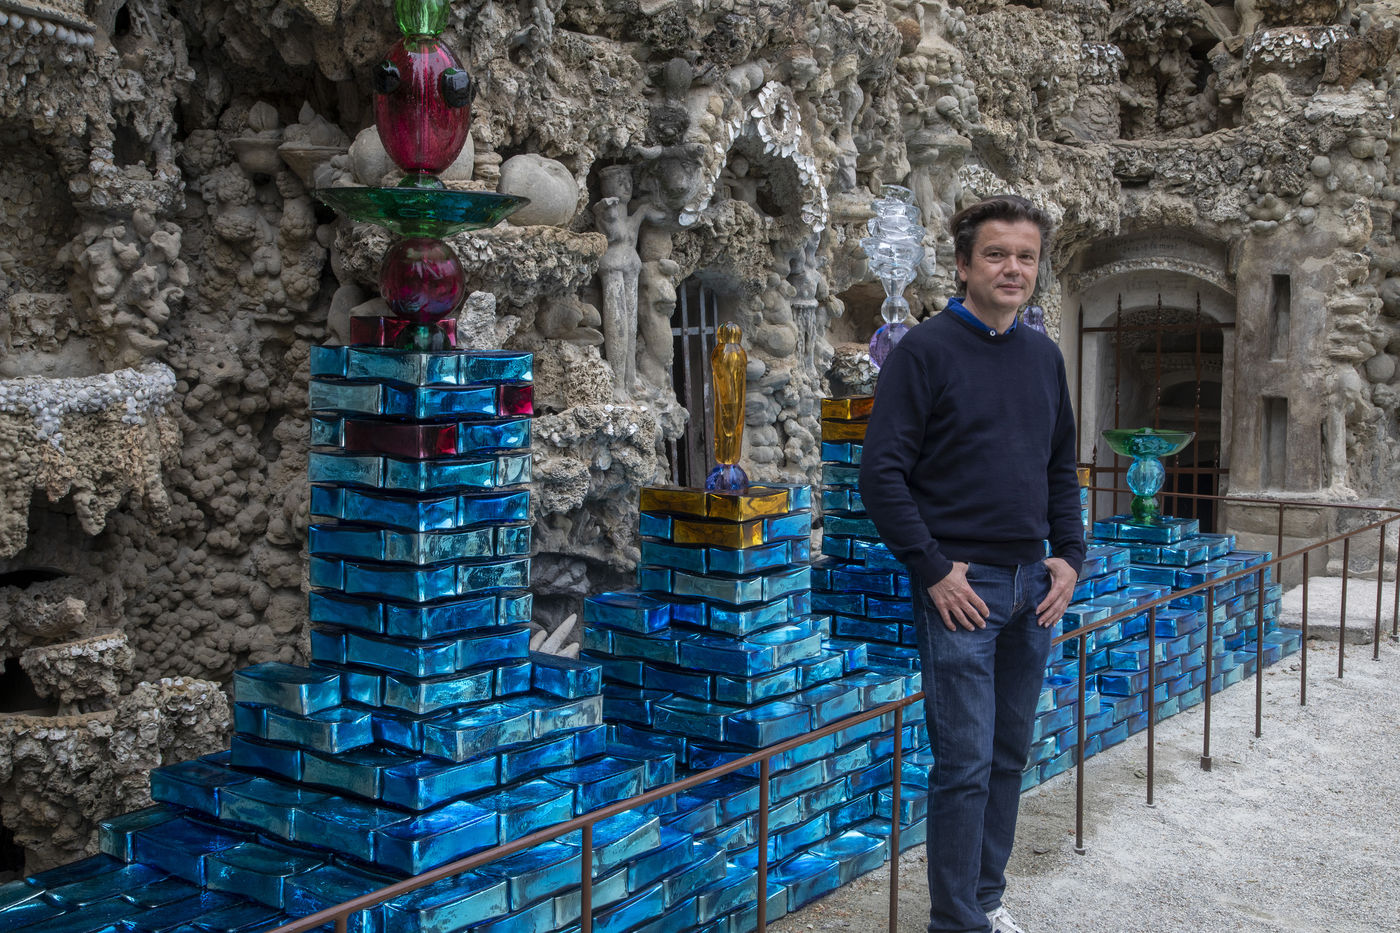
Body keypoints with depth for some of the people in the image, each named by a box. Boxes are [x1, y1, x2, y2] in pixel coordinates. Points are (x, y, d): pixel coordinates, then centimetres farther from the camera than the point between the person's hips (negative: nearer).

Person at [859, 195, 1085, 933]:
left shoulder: (1044, 356, 11)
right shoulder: (926, 349, -8)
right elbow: (882, 471, -12)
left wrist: (1069, 555, 6)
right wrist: (933, 568, -15)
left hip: (1033, 585, 6)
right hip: (961, 586, -6)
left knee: (1009, 756, 14)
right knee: (965, 762, -3)